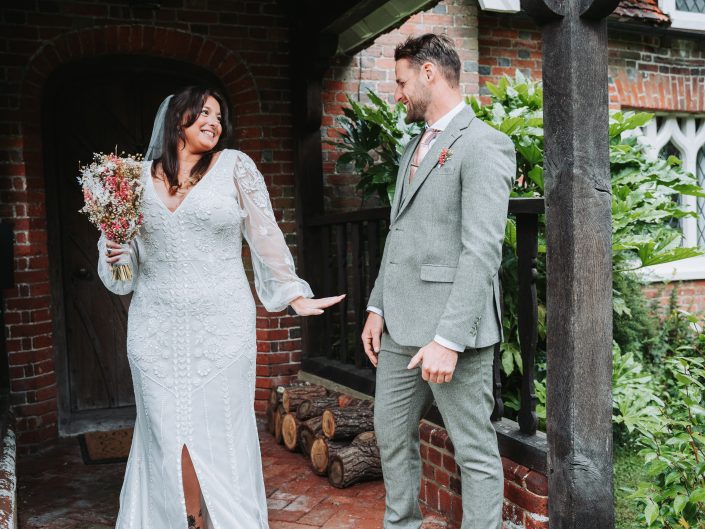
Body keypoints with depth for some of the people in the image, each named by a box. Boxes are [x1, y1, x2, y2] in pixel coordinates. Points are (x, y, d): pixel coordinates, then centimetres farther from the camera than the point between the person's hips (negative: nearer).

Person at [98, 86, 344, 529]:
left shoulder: (234, 166, 1)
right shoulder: (140, 175, 8)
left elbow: (266, 238, 4)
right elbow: (130, 248, 19)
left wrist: (296, 295, 4)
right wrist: (114, 253, -3)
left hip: (222, 326, -2)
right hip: (156, 328, 3)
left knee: (221, 432, 3)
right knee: (167, 435, 7)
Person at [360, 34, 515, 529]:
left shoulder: (484, 145, -10)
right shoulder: (414, 146, 18)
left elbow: (482, 251, -19)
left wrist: (449, 340, -23)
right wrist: (377, 307, 13)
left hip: (452, 327, -9)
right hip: (400, 326, 9)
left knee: (475, 451, 4)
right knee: (392, 434, 18)